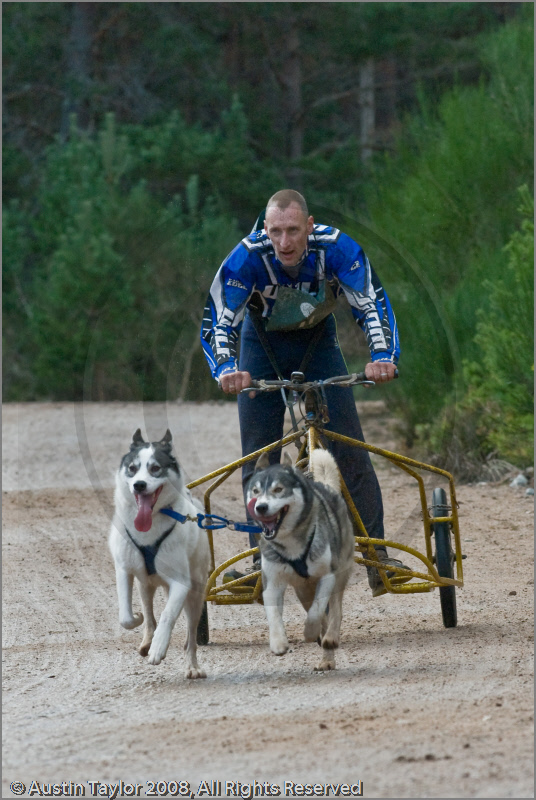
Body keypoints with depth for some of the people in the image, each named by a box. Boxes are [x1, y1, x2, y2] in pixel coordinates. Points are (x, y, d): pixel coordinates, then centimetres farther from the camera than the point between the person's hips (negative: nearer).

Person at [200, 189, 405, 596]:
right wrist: (226, 370, -48)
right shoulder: (247, 257, -31)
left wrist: (383, 356, -47)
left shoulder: (336, 248, -30)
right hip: (263, 345, 0)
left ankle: (377, 555, -7)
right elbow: (218, 321, -30)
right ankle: (263, 560, 1)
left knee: (350, 450, -10)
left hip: (318, 341, 0)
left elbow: (373, 303, -30)